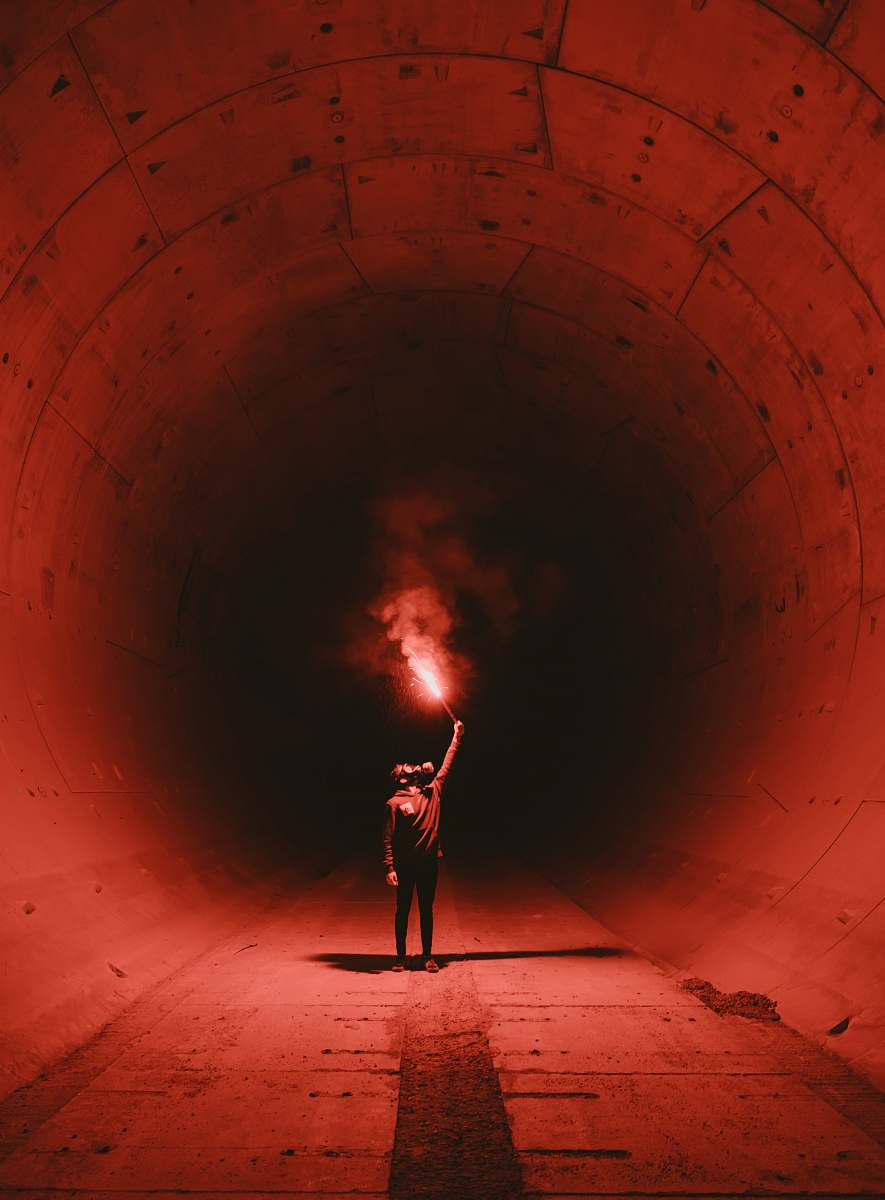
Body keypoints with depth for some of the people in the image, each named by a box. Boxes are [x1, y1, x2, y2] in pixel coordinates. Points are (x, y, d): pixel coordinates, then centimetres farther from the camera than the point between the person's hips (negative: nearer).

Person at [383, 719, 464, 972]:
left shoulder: (432, 792, 7)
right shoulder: (394, 803, -4)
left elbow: (446, 766, 16)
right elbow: (388, 838, -6)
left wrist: (456, 737, 18)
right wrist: (389, 867, -13)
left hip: (429, 862, 3)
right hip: (404, 864, -3)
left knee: (426, 910, 10)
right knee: (403, 910, 7)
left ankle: (427, 956, 19)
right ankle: (400, 956, 17)